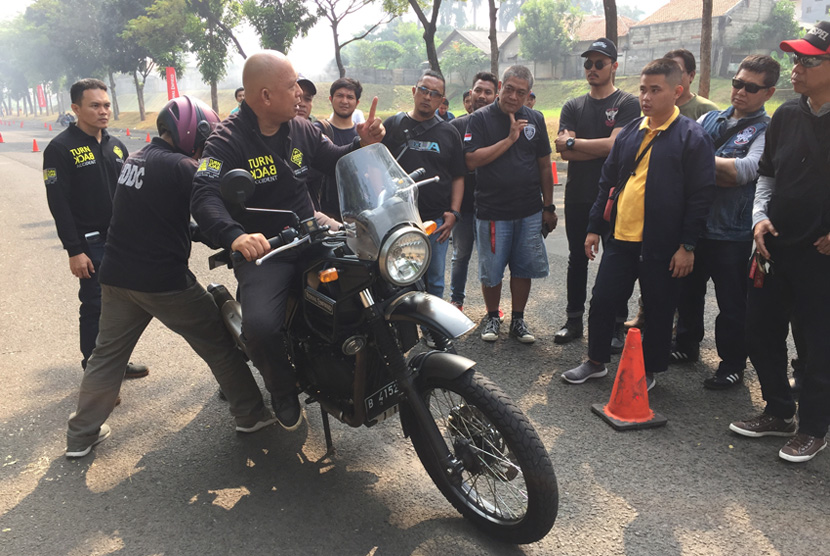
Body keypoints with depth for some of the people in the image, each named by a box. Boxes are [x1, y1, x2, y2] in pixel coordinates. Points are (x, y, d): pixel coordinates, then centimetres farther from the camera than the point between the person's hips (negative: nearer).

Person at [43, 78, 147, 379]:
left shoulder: (116, 146, 11)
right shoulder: (61, 148, -9)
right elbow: (59, 204, -13)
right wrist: (74, 250, -17)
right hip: (90, 244, -6)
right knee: (95, 306, -1)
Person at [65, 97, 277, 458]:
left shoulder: (135, 160, 11)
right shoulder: (181, 167, -15)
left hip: (117, 275, 8)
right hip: (163, 280, -7)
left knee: (108, 353, 16)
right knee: (218, 344, 6)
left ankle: (81, 435, 24)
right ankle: (250, 415, 15)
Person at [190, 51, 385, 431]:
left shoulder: (300, 129, 9)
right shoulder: (226, 140, -11)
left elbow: (334, 162, 19)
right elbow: (204, 198, -25)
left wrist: (363, 143, -3)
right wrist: (235, 236, -45)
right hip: (262, 248, -5)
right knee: (260, 325, -30)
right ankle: (283, 392, 4)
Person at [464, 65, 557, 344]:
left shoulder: (535, 119, 9)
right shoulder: (480, 118, -2)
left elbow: (544, 166, 12)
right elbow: (472, 160, -15)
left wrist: (549, 207, 10)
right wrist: (510, 139, -16)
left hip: (530, 211, 3)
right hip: (492, 211, -3)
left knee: (523, 269, 9)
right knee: (491, 271, 6)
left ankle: (518, 320, 24)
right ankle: (492, 317, 25)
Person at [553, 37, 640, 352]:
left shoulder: (627, 104, -2)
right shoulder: (573, 107, 10)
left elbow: (615, 144, -18)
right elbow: (564, 152, -4)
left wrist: (573, 142, -9)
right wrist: (602, 149, -12)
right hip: (578, 197, 4)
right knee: (577, 259, 11)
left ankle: (617, 326, 13)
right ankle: (574, 320, 23)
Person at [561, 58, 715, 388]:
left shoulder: (692, 137, -7)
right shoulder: (630, 132, 11)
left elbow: (701, 196, -9)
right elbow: (608, 182, 15)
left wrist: (687, 245, -12)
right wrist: (594, 227, 12)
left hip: (662, 246, -5)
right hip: (621, 238, 5)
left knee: (658, 312, 9)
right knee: (602, 301, 10)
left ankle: (649, 371, 27)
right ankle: (596, 362, 28)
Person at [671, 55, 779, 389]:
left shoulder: (767, 131, -5)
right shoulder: (709, 119, 10)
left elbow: (744, 170, -21)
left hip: (733, 234, -5)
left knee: (732, 305, 7)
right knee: (688, 291, 18)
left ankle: (732, 364, 23)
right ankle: (687, 345, 38)